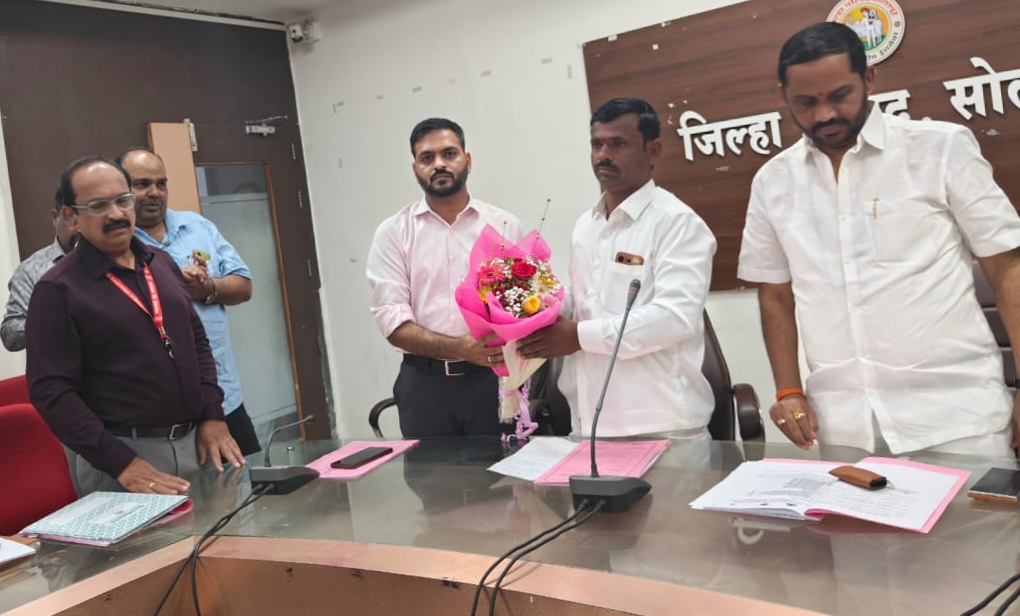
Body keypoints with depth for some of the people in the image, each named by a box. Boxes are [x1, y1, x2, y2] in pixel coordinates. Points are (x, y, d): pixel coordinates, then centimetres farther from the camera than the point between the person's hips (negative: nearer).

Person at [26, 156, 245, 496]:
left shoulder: (162, 263, 9)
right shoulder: (58, 289, -8)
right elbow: (51, 390, -13)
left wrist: (212, 416, 3)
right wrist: (121, 463, -19)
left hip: (195, 441, 6)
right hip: (123, 455, -5)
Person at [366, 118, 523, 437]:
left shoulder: (504, 224, 5)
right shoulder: (393, 232, 2)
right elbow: (392, 319, -5)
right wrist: (456, 348, -20)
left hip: (494, 378, 1)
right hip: (425, 384, 0)